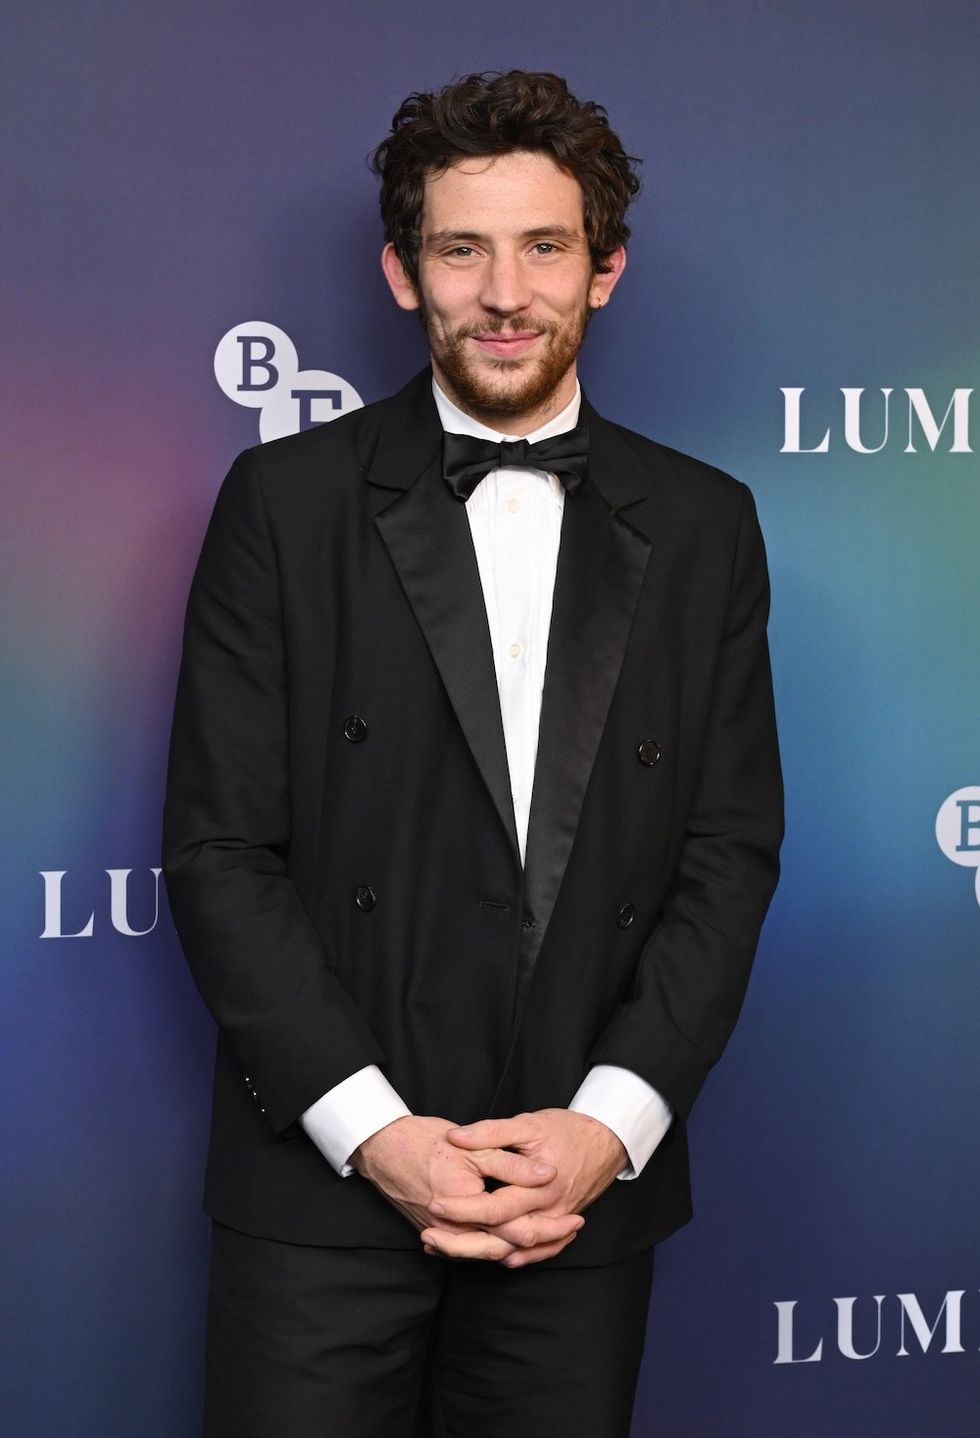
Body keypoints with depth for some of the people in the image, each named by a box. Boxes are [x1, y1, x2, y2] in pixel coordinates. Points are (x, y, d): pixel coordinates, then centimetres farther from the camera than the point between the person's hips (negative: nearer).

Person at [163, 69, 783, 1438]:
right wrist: (373, 1132, -12)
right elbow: (218, 848, -4)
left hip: (591, 1176, 2)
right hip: (324, 1174, -1)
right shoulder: (287, 500, -1)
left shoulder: (702, 524, 6)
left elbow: (732, 851, 3)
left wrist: (610, 1125, -8)